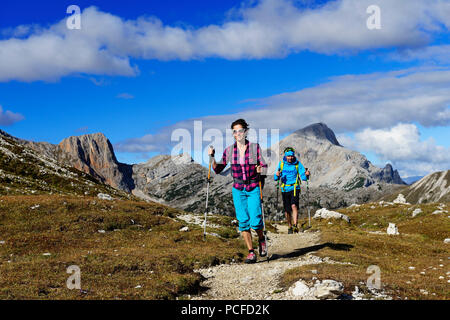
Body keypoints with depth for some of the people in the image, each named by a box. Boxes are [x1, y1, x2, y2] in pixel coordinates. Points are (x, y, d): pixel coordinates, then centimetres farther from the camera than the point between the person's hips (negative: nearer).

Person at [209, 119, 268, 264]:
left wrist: (261, 169, -19)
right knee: (243, 222, -1)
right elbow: (218, 169, 7)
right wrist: (212, 157, -9)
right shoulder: (229, 150, 1)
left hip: (253, 188, -2)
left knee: (255, 221, -10)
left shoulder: (255, 147, -4)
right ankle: (251, 252, 11)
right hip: (238, 189, 2)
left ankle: (261, 239, 24)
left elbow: (264, 166, 3)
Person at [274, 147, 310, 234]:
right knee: (287, 210, 8)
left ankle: (295, 225, -26)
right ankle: (289, 227, 27)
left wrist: (306, 175, -31)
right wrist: (277, 175, -24)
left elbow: (303, 177, -8)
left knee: (294, 206, -22)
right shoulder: (281, 164, 0)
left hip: (295, 188, -2)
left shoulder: (298, 164, -4)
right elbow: (276, 178, -1)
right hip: (285, 190, 2)